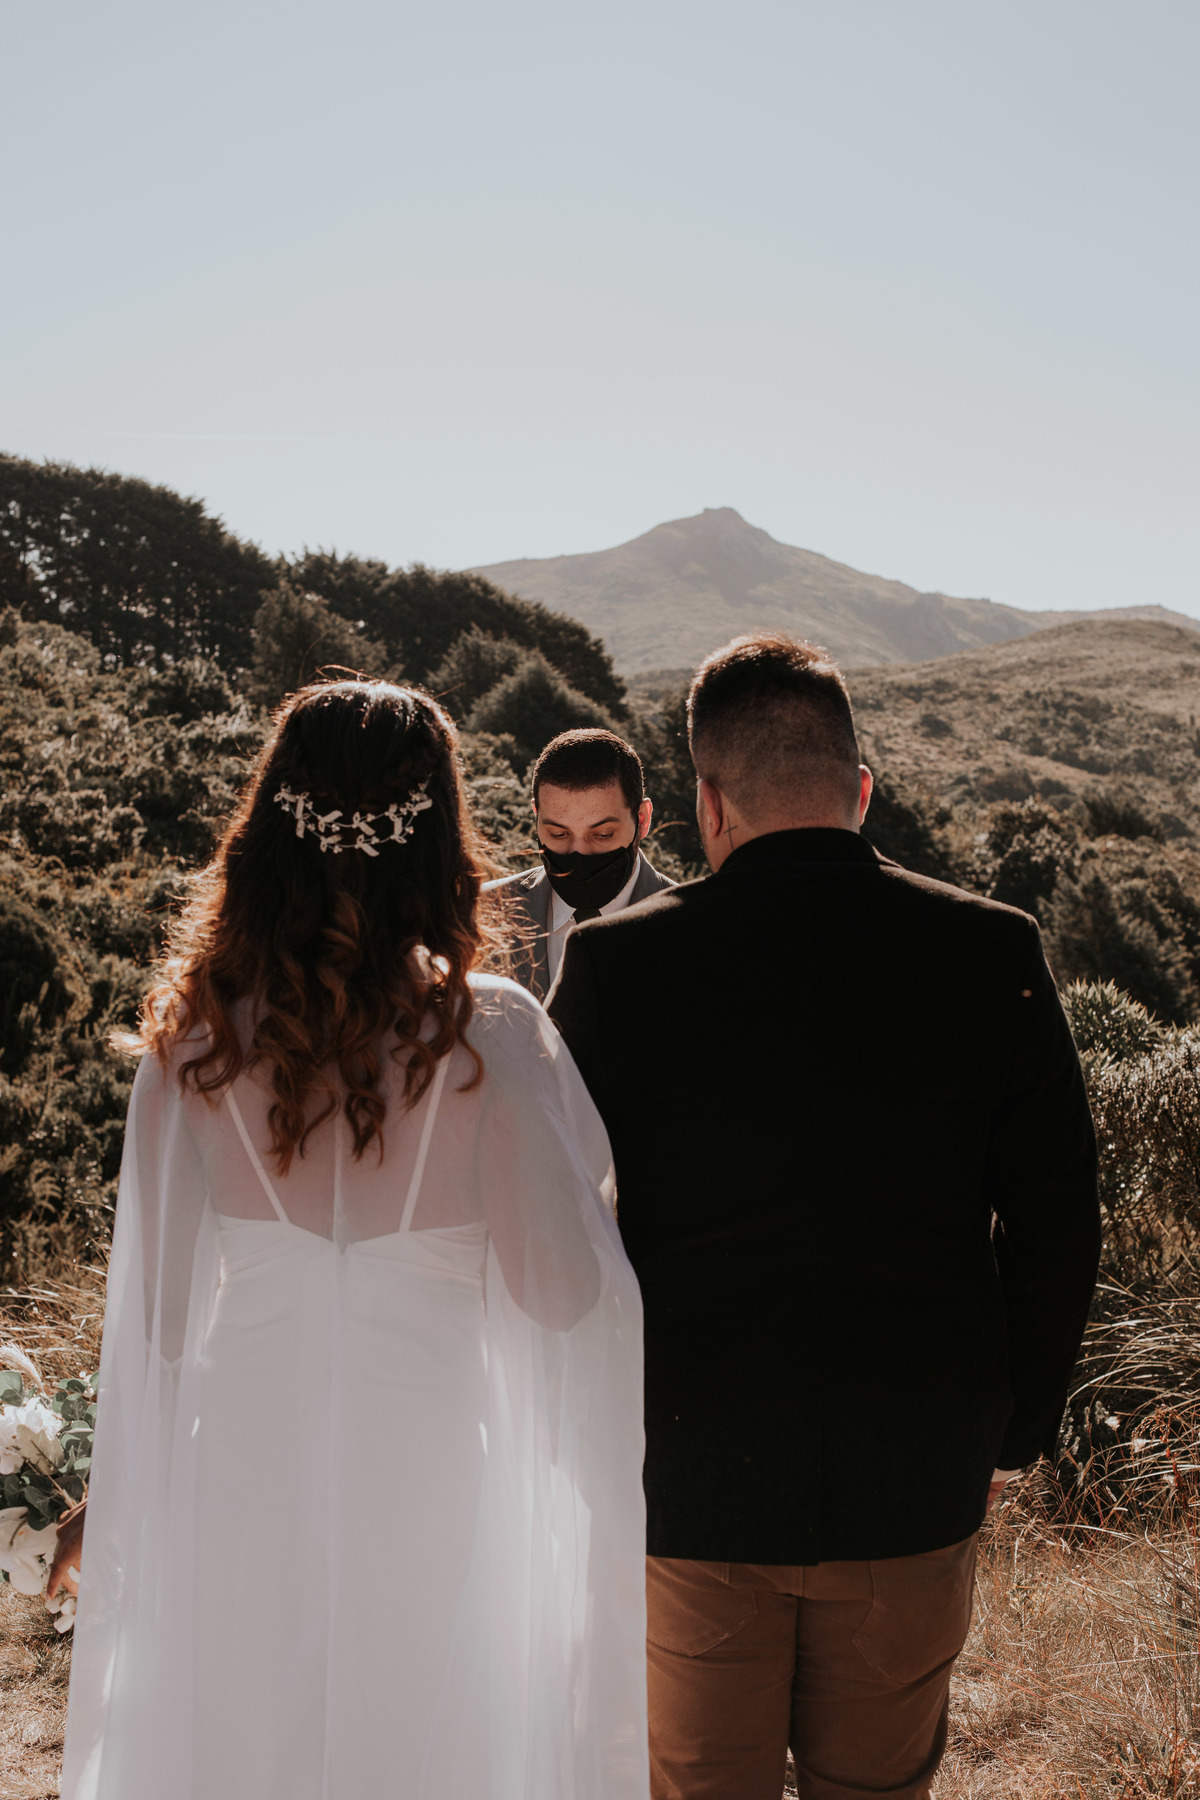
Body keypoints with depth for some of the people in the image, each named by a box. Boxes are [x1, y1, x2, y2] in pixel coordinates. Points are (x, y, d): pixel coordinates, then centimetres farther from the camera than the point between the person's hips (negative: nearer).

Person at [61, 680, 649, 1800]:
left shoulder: (193, 1034, -8)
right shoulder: (488, 1033, -15)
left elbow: (156, 1299, 0)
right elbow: (562, 1288, -12)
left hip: (240, 1462, 2)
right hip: (427, 1464, -2)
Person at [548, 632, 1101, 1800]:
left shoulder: (617, 964, -14)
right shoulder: (992, 954, -10)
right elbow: (1057, 1226, -2)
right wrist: (1011, 1429, 12)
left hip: (688, 1481, -1)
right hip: (917, 1485, 2)